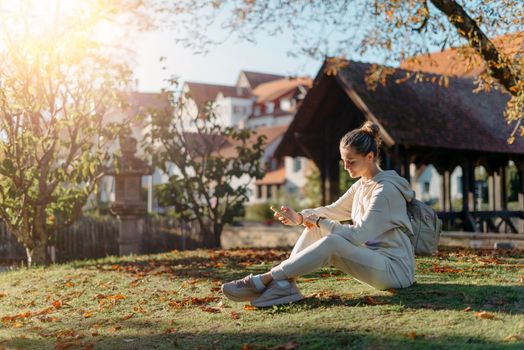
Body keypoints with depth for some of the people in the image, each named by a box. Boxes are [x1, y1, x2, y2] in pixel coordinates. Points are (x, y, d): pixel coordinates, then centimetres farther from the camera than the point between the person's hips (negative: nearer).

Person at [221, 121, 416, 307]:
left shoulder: (386, 189, -17)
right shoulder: (361, 185, 12)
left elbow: (358, 236, -23)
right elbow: (333, 210, 15)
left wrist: (320, 222, -14)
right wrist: (300, 217, -3)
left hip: (395, 268, -9)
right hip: (371, 259, 9)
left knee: (331, 243, -31)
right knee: (315, 227, -1)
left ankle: (263, 281, -27)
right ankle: (284, 284, -19)